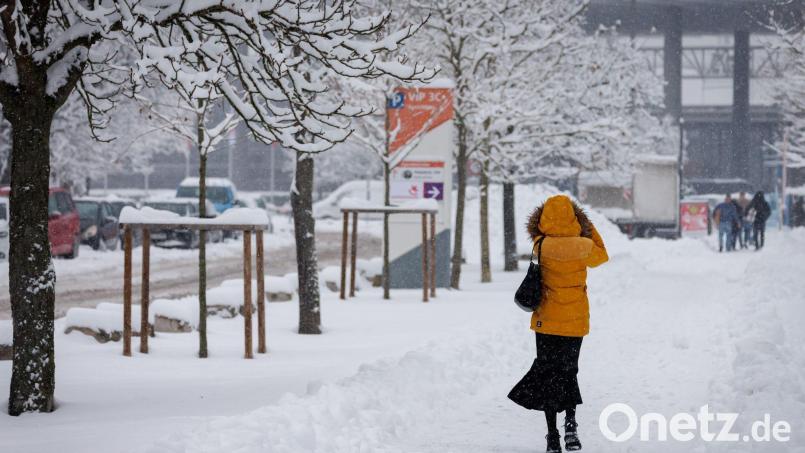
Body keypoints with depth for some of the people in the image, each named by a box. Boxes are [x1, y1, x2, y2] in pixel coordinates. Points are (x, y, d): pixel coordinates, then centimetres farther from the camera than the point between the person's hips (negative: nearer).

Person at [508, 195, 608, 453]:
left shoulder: (541, 245, -12)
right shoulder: (584, 246, -9)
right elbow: (601, 256, 12)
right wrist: (590, 229, 18)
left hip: (547, 321, -1)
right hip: (576, 322, 1)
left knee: (548, 375, 8)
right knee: (568, 372, 18)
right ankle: (570, 422, -3)